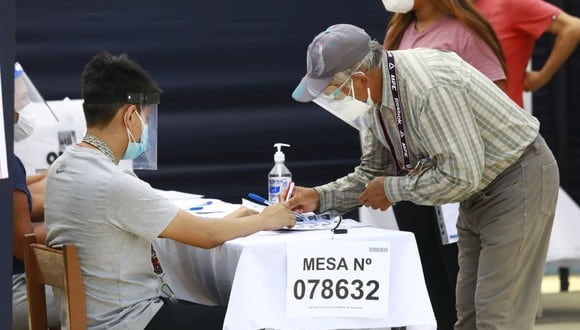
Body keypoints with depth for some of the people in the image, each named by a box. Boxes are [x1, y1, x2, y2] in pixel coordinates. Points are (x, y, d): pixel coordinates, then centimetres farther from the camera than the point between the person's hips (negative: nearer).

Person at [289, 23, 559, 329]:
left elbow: (460, 175, -32)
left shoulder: (429, 88, -32)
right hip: (479, 190, 10)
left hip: (518, 180, -10)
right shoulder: (378, 97, -1)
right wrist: (320, 197, -4)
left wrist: (393, 189, -20)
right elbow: (373, 172, 10)